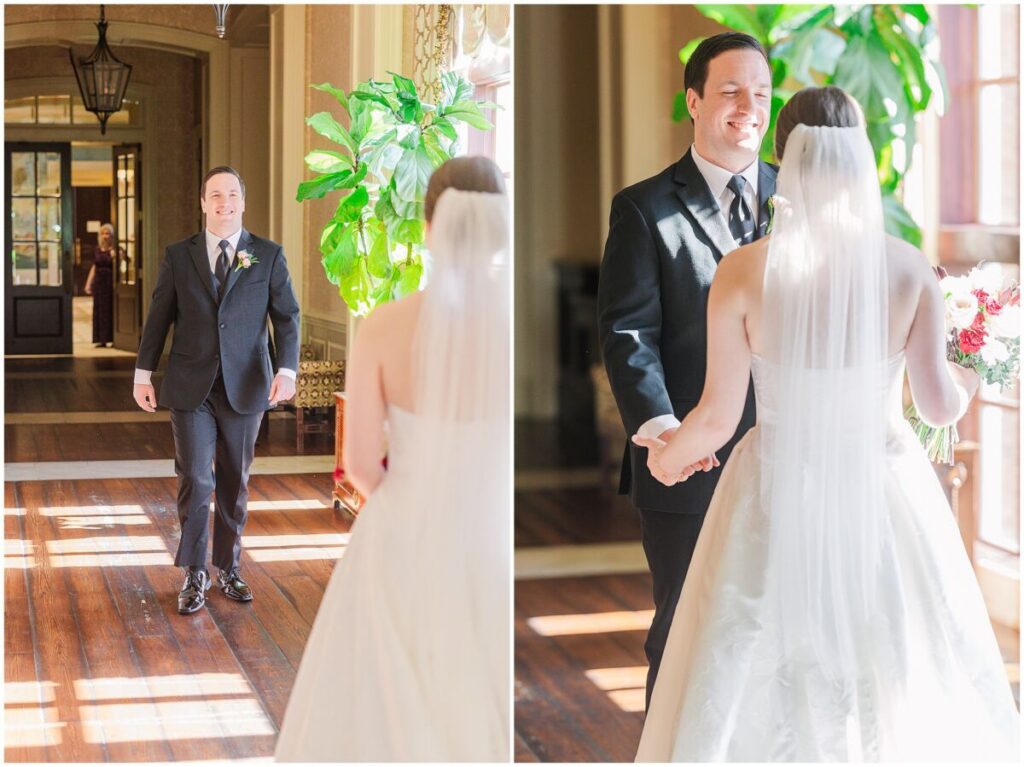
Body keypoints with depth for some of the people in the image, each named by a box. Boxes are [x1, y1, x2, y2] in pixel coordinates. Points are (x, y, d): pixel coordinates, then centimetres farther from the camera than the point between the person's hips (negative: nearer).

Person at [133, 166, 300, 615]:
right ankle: (195, 576, 8)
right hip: (191, 387, 0)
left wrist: (287, 369, -14)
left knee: (235, 484, 9)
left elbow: (287, 316, -1)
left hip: (244, 388, 0)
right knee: (195, 480, -4)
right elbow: (159, 317, 8)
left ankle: (229, 568, 23)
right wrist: (143, 374, 5)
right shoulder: (179, 256, 5)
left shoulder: (268, 256, 3)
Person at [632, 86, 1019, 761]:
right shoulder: (908, 268, -11)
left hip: (779, 500, -1)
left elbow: (718, 417, -10)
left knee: (755, 691, 14)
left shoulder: (743, 272, -14)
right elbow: (938, 405, -5)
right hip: (884, 493, 1)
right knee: (894, 674, 19)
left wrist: (667, 457, 11)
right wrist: (969, 384, 18)